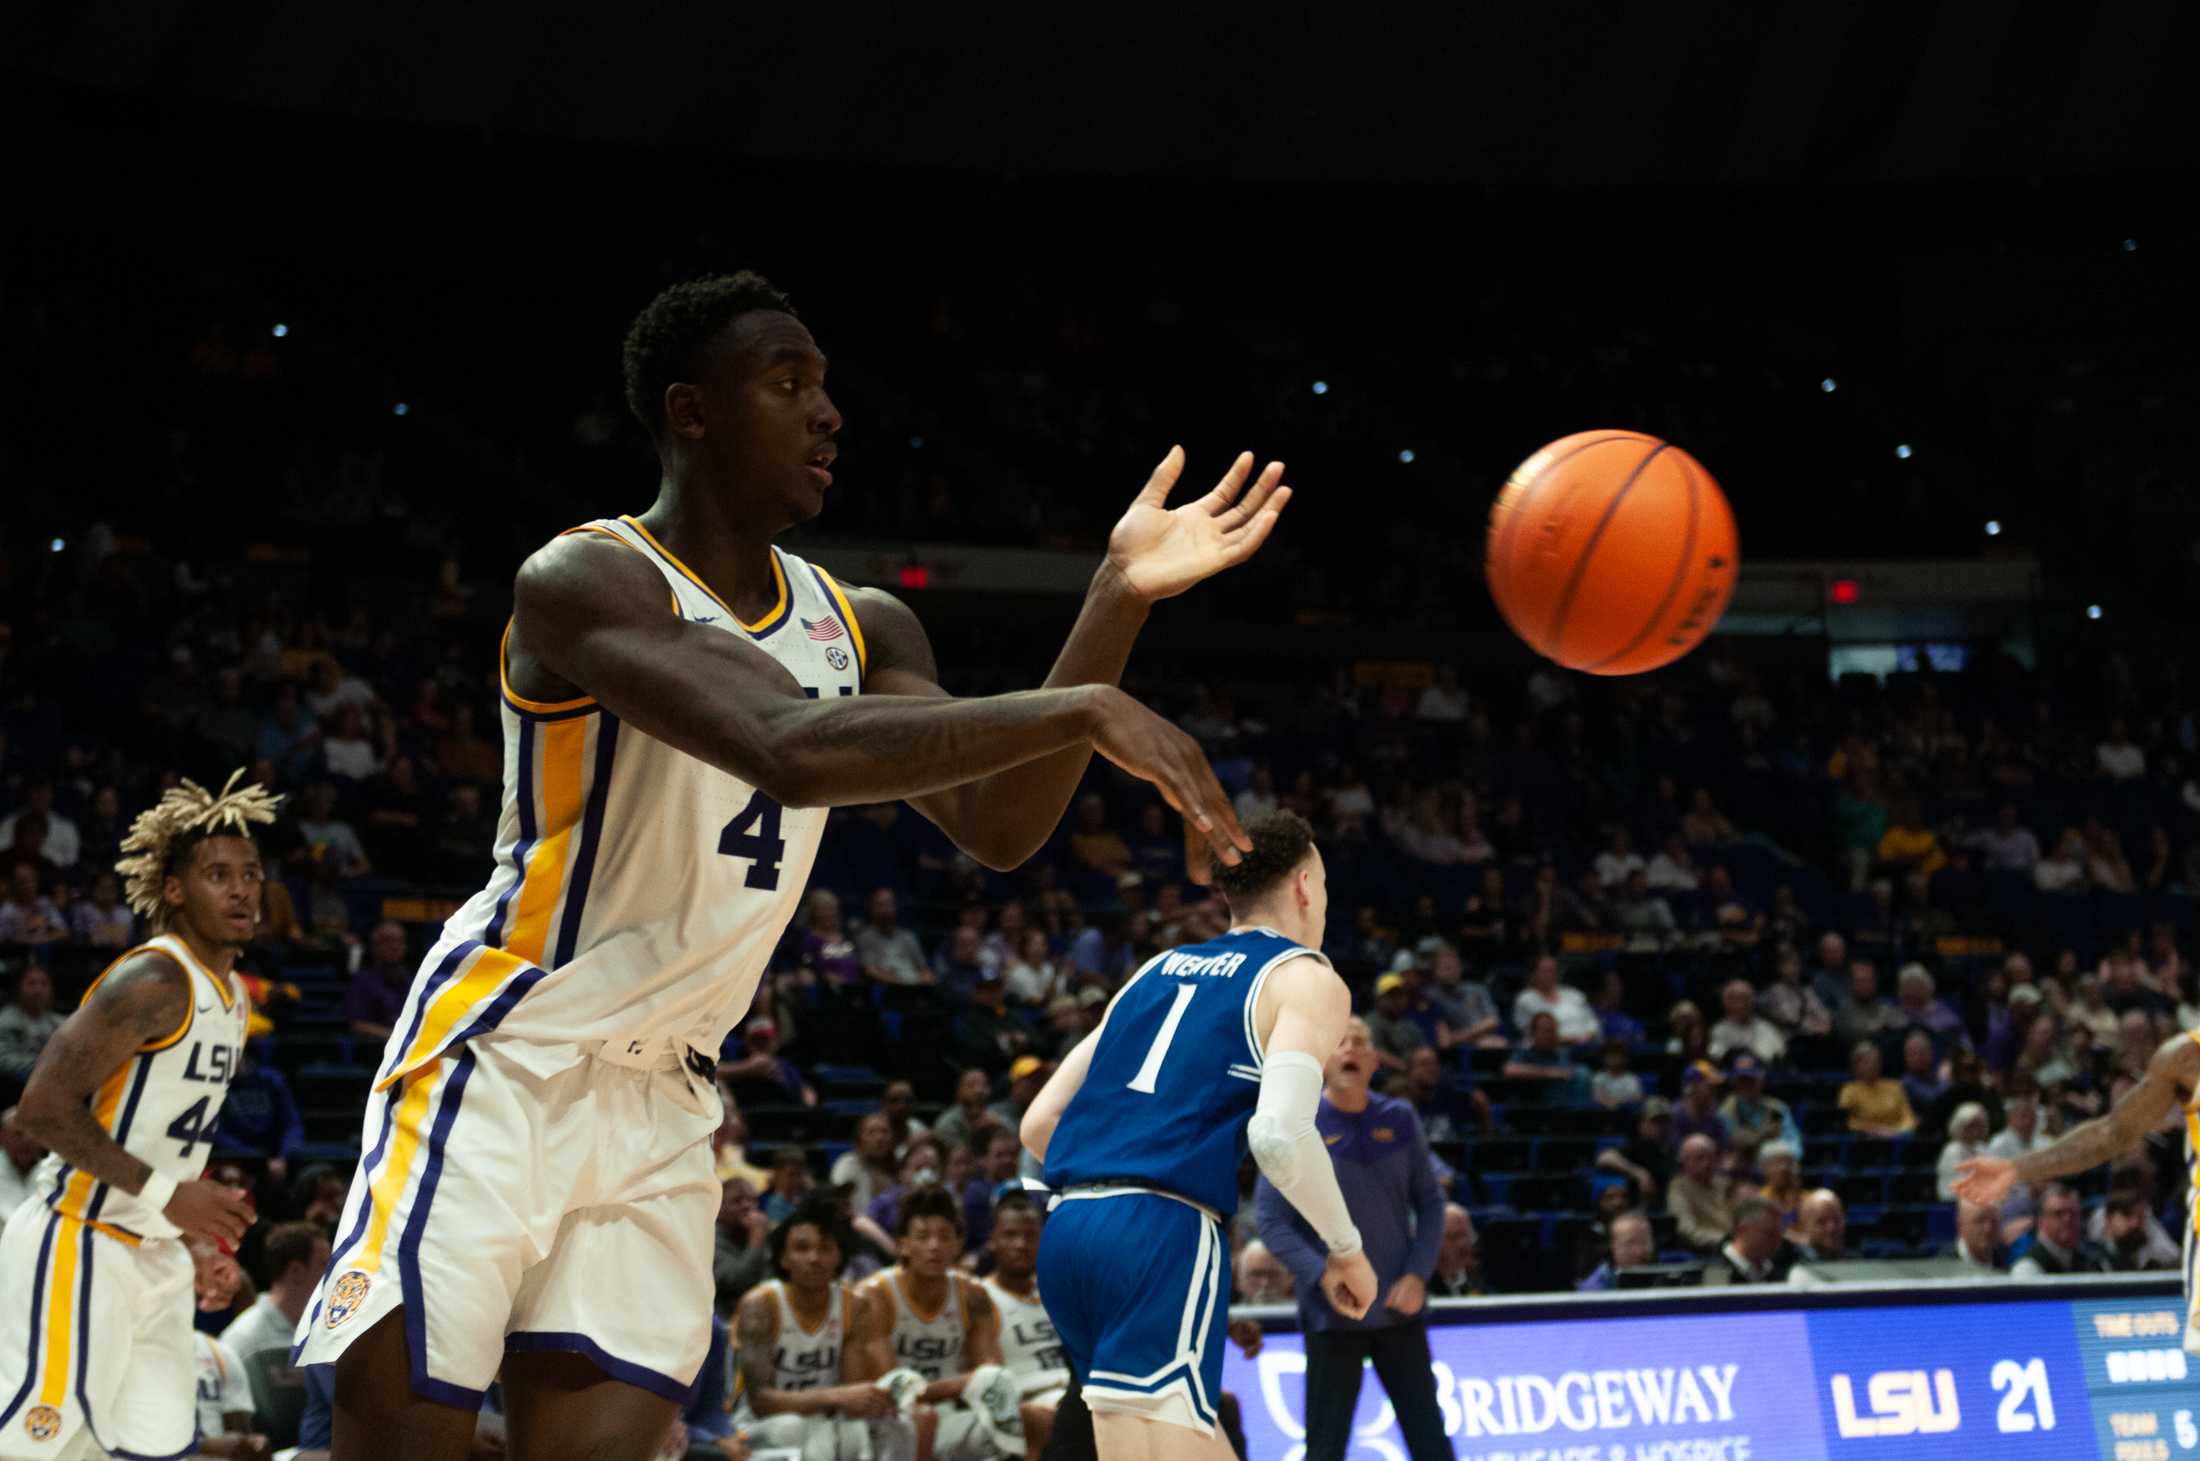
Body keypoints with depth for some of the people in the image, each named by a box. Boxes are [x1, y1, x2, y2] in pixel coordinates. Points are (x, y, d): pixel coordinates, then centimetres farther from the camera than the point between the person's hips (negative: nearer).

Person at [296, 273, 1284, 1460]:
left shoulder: (859, 629, 8)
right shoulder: (586, 581, -17)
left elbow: (996, 826, 1)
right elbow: (786, 750, -33)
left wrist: (1117, 606, -9)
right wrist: (1081, 711, -34)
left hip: (661, 1098, 7)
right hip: (501, 1061, -7)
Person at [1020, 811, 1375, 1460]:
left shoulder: (1157, 969, 24)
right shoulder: (1308, 979, 5)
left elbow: (1038, 1123, 20)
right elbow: (1280, 1134, -13)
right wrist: (1347, 1250, 1)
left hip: (1068, 1230, 8)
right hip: (1164, 1239, -8)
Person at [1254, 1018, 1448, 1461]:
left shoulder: (1399, 1121, 5)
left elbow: (1430, 1202, 11)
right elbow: (1272, 1221, -6)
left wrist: (1417, 1274, -4)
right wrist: (1327, 1279, -18)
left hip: (1400, 1309, 3)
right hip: (1332, 1318, -3)